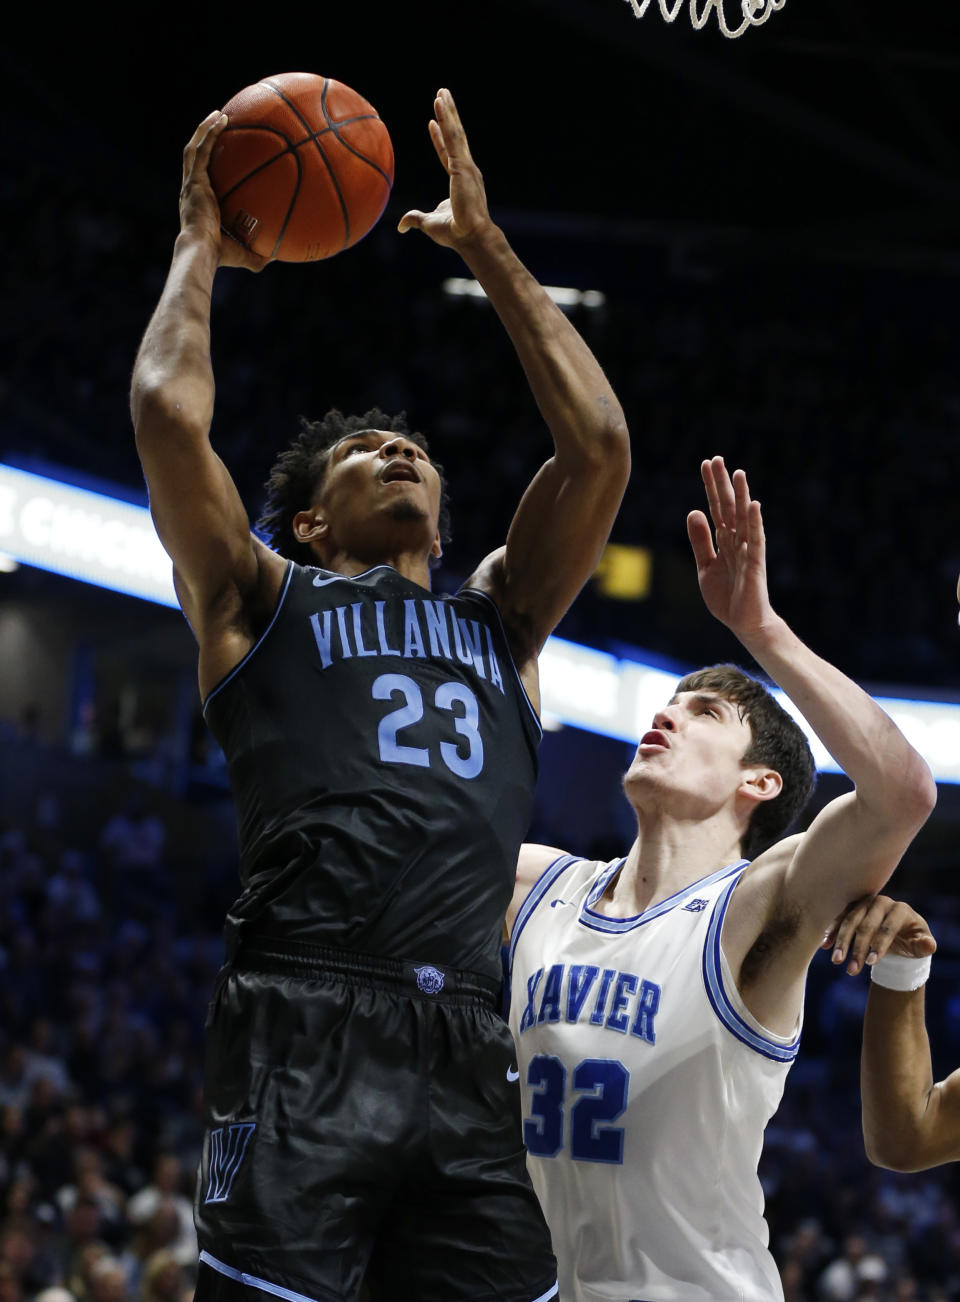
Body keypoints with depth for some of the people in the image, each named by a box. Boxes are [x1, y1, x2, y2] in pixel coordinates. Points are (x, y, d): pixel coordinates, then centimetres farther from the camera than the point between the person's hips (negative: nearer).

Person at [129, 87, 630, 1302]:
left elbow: (598, 443, 20)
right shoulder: (262, 597, 18)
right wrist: (199, 249, 21)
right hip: (303, 1038, -4)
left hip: (465, 1052, 4)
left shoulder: (500, 617, 28)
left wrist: (488, 248, 25)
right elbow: (167, 409, 5)